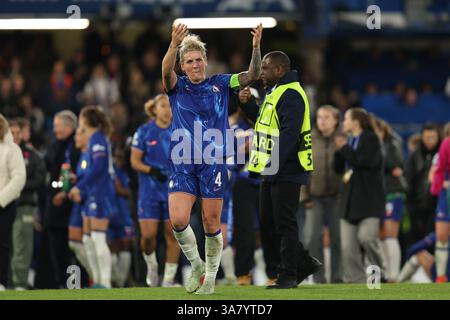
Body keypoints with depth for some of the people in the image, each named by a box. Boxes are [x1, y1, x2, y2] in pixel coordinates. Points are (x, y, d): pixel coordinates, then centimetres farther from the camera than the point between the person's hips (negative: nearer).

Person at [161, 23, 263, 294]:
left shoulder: (220, 84, 6)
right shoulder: (177, 87, 3)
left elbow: (252, 75, -5)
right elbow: (166, 71, -18)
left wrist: (256, 47, -22)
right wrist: (174, 45, -37)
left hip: (213, 164, 0)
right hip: (182, 164, 0)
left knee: (212, 223, 2)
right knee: (178, 220, -13)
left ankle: (210, 278, 17)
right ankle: (196, 264, 12)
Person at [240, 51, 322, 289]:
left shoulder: (290, 95, -16)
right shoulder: (274, 92, 18)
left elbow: (288, 134, -23)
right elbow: (263, 122, 25)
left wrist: (273, 166, -27)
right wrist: (247, 104, 11)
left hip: (286, 173, -11)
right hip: (272, 172, 11)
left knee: (284, 224, -5)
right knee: (268, 224, 13)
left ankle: (288, 275, 1)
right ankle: (304, 263, 21)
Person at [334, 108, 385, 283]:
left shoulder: (371, 139, -3)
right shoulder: (349, 141, 18)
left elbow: (367, 161, -19)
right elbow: (338, 168, 17)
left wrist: (345, 149, -10)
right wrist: (339, 151, -1)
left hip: (369, 199, -7)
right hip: (349, 200, 7)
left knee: (366, 236, -18)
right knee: (348, 246, -1)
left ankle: (381, 272, 2)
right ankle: (354, 280, 3)